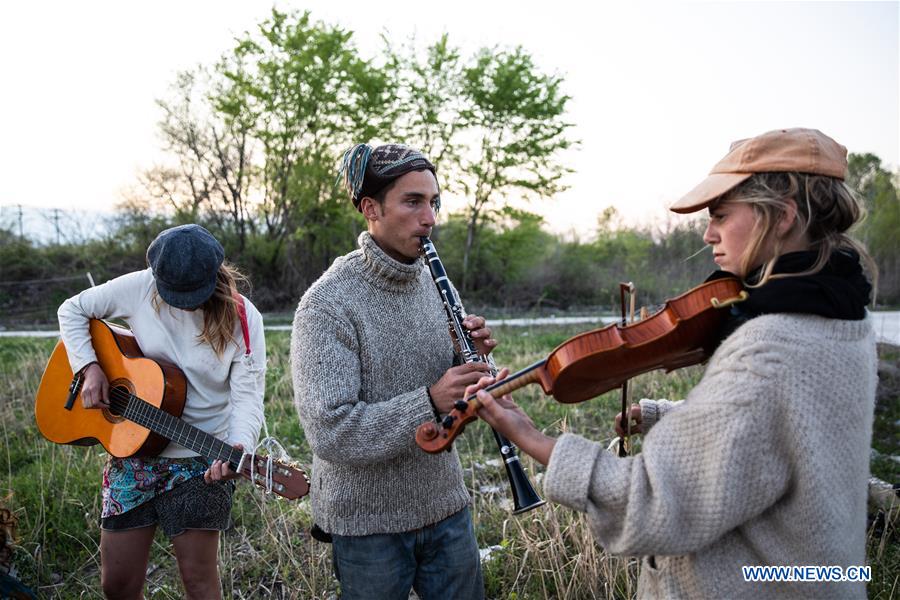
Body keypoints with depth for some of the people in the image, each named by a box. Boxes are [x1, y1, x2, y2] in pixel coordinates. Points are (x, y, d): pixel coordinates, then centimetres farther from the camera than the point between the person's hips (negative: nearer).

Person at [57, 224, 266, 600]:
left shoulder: (242, 319, -13)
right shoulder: (139, 288, -7)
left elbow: (247, 396, -17)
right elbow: (73, 310, 6)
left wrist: (238, 449, -35)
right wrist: (90, 367, -9)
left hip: (201, 460, -2)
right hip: (131, 446, 3)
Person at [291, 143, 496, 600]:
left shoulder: (432, 281, 2)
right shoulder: (326, 304, -18)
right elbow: (330, 432, -25)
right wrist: (430, 401, -32)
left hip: (445, 504, 6)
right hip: (368, 522, -5)